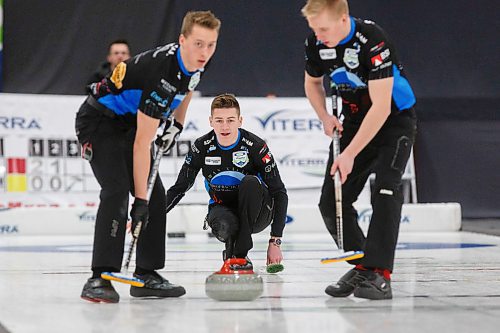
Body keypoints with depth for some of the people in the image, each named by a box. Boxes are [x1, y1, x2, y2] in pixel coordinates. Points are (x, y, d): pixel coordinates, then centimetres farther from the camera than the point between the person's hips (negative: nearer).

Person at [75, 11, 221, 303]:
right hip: (99, 122, -9)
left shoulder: (198, 62, -8)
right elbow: (142, 143, -31)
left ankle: (147, 274, 10)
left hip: (129, 123, 9)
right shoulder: (162, 73, -34)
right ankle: (100, 279, -24)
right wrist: (140, 199, -30)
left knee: (156, 195, 3)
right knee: (117, 192, -24)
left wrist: (177, 123, 9)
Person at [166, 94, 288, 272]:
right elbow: (179, 188, -1)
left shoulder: (255, 146, -17)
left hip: (255, 213, 0)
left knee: (251, 182, -34)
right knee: (222, 226, -38)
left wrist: (275, 242, -21)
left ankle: (240, 254, -22)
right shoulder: (202, 147, -10)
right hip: (222, 208, 0)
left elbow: (279, 193, -14)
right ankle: (231, 248, 1)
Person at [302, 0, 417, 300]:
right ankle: (362, 266, 11)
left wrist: (350, 154, -32)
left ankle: (379, 274, -24)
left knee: (385, 191, -24)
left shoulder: (373, 41, -30)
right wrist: (325, 117, -6)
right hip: (355, 120, 7)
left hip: (395, 118, -6)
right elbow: (313, 83, 12)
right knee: (332, 201, -2)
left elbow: (381, 107, -32)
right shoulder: (316, 43, -10)